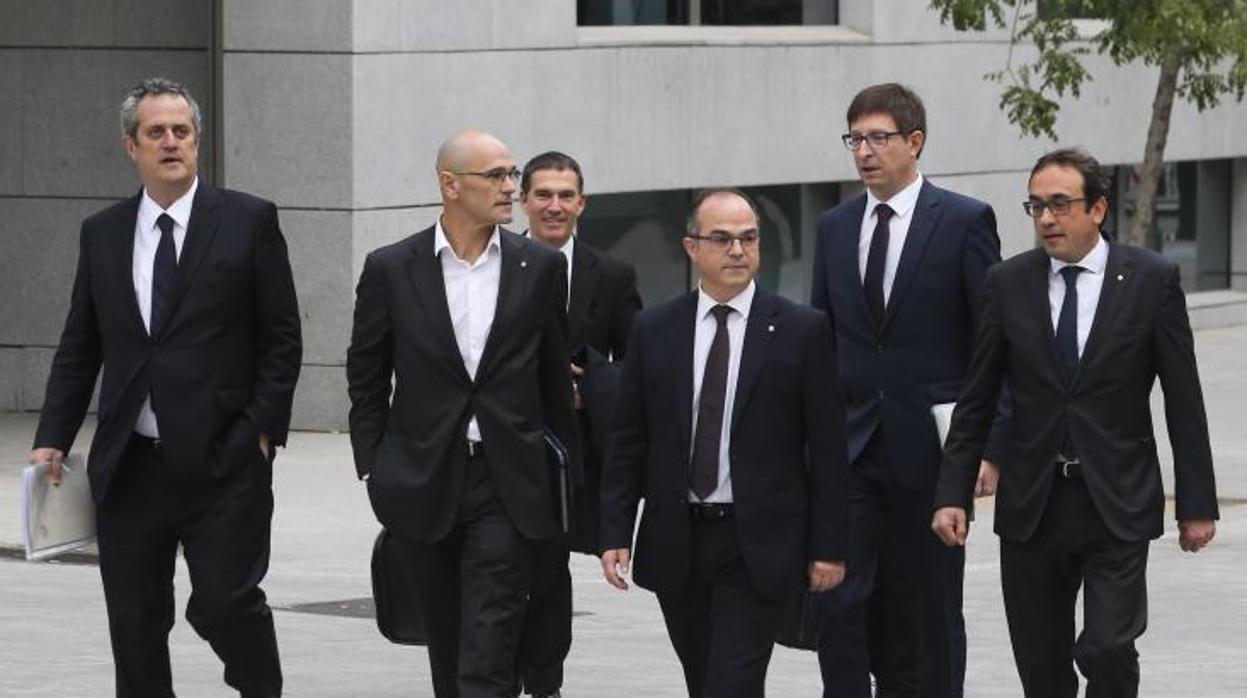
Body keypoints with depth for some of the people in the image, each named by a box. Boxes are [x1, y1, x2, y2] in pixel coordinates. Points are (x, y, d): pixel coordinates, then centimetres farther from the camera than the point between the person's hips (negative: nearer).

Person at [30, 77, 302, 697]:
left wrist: (262, 429, -7)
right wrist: (53, 439, 4)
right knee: (134, 623, 6)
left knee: (226, 604, -10)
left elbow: (283, 338, 1)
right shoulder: (101, 233, 11)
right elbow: (78, 349, 13)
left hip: (222, 464, -4)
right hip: (128, 469, 4)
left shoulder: (248, 221, 1)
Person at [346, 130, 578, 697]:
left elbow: (555, 374, 10)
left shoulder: (541, 267, 2)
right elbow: (365, 379, 7)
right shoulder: (391, 269, 0)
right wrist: (374, 470, 4)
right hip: (425, 482, 1)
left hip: (507, 485, -1)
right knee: (448, 645, 12)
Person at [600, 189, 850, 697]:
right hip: (676, 542, 3)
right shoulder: (653, 330, 6)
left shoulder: (801, 330, -2)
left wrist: (829, 546, -5)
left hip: (758, 546, -3)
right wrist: (615, 534, 0)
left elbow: (828, 448, -2)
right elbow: (628, 443, 7)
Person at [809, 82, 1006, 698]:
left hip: (931, 452, -3)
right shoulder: (835, 227, 11)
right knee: (840, 601, -7)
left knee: (930, 616, 5)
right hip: (850, 450, 3)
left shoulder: (964, 221, -3)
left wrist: (990, 448, -11)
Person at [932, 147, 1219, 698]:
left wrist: (1197, 505, -2)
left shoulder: (1151, 280, -3)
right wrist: (952, 495, -2)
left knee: (1108, 651, -15)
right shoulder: (1009, 284, 3)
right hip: (1033, 506, 3)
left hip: (1118, 507, -2)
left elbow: (1184, 401, -1)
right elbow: (975, 402, 6)